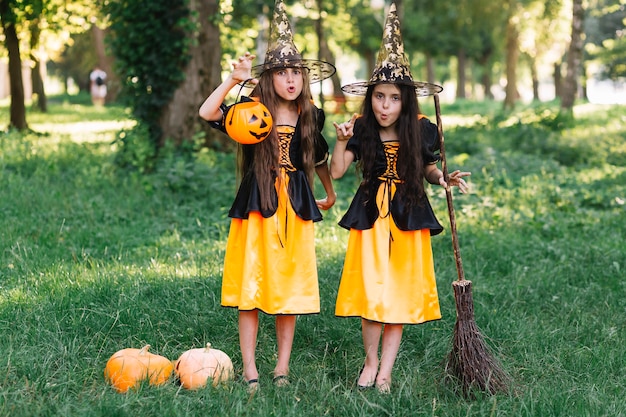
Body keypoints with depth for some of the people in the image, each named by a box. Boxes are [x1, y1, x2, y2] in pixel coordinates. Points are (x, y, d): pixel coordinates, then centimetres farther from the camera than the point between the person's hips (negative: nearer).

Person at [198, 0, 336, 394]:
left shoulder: (310, 117, 6)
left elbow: (319, 159, 23)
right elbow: (207, 112, -19)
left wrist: (330, 194, 30)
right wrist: (234, 79, -23)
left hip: (296, 209, 3)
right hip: (257, 207, -2)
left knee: (291, 288, 6)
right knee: (251, 287, -1)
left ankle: (283, 368, 16)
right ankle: (249, 368, 8)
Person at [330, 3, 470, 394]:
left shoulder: (420, 130, -7)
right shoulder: (361, 129, -6)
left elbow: (429, 169, 8)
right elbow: (337, 171, -5)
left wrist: (443, 179, -11)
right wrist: (342, 140, -18)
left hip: (408, 218, 0)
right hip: (370, 216, 0)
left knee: (402, 294, 2)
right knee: (371, 291, -4)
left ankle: (386, 371, 10)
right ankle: (371, 361, 16)